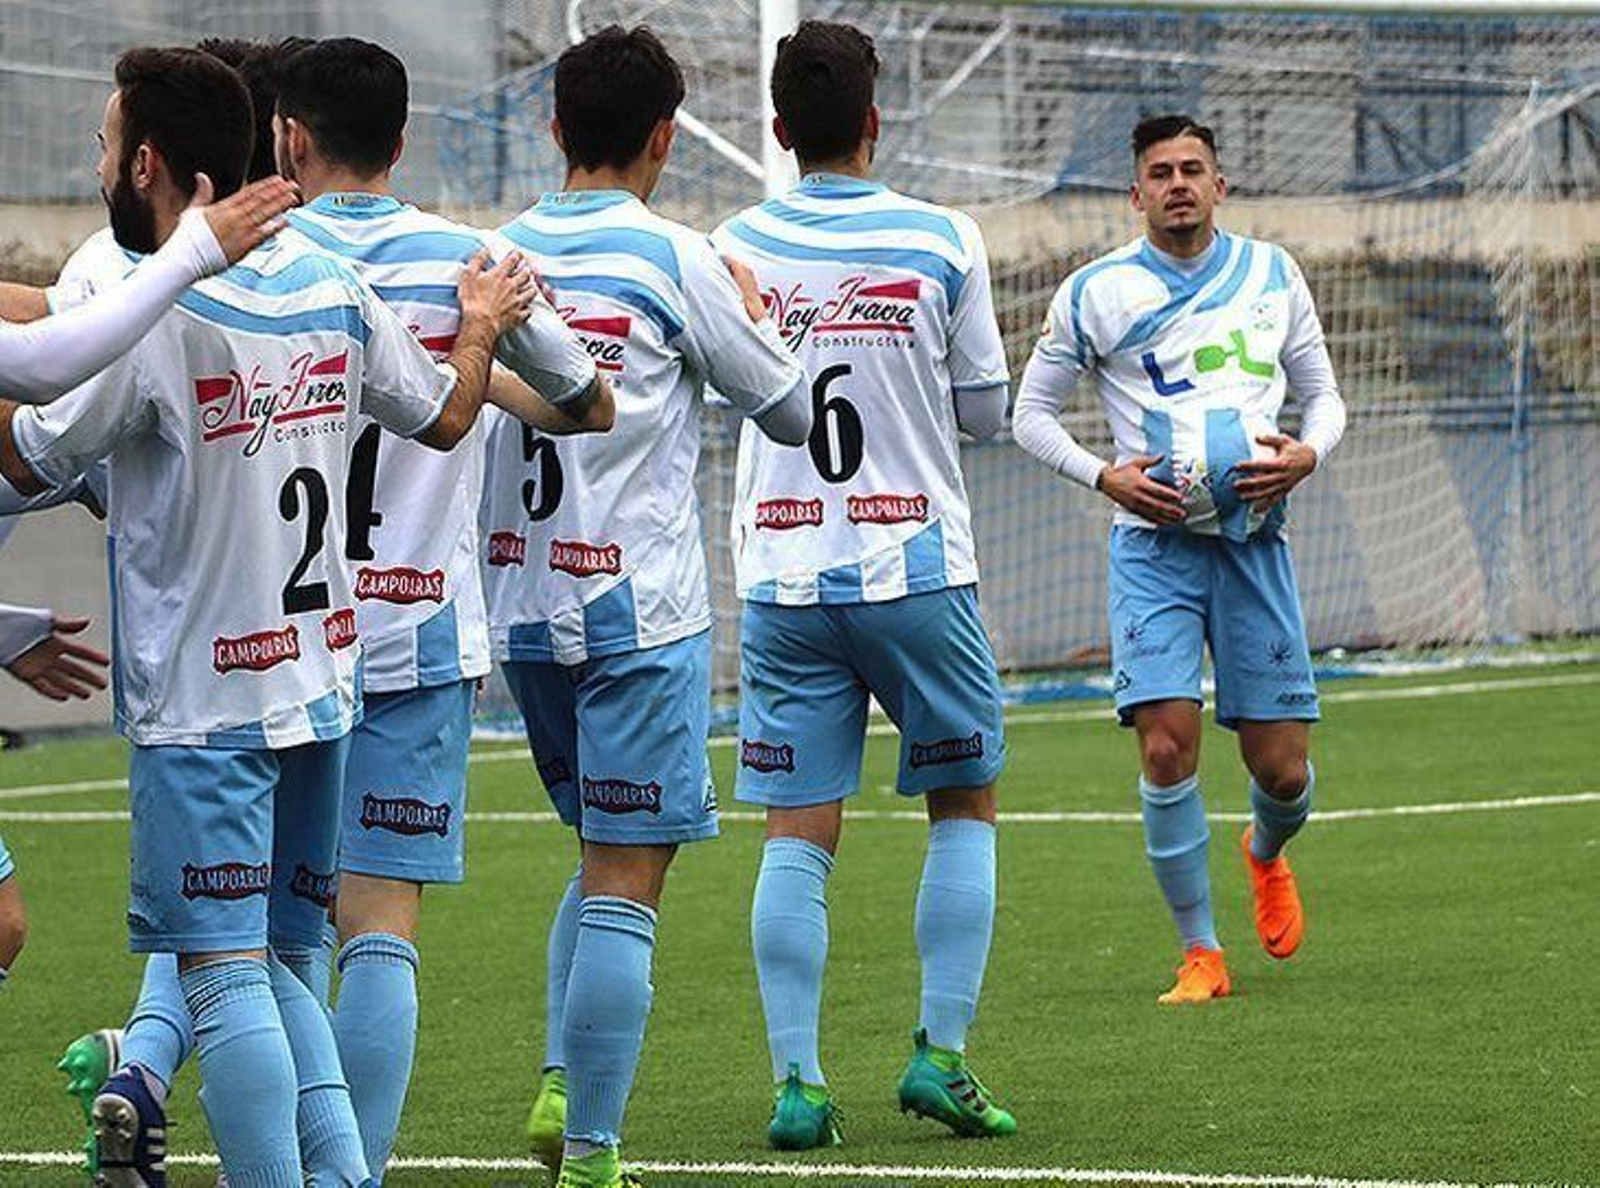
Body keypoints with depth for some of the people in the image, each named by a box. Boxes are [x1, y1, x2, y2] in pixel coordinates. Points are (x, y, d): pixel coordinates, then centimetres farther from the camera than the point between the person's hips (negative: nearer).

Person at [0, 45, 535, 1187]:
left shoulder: (152, 319, -16)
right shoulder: (333, 288, 4)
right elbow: (445, 416, 18)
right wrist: (482, 330, 38)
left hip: (202, 698, -7)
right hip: (320, 681, 7)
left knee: (226, 974, -5)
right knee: (274, 960, 14)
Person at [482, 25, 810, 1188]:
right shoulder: (675, 260, -9)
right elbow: (793, 412, 1)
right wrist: (758, 315, 18)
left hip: (523, 602, 6)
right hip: (638, 610, -6)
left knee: (604, 857, 22)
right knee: (624, 885, -4)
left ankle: (562, 1088, 11)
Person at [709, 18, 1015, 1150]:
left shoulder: (736, 247, 0)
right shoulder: (941, 240, -5)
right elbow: (986, 410, 3)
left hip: (781, 577, 2)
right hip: (914, 567, -2)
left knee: (799, 835, 3)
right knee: (964, 806, 13)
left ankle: (797, 1080, -4)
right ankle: (941, 1055, 4)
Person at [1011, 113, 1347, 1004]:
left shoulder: (1272, 274, 9)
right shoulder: (1096, 293, 2)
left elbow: (1324, 394, 17)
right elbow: (1032, 411, 8)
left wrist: (1309, 454, -6)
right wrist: (1105, 475, -8)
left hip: (1253, 538, 2)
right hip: (1155, 541, -2)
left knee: (1283, 769, 0)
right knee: (1168, 749, -15)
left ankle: (1266, 856, 37)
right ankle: (1202, 955, -2)